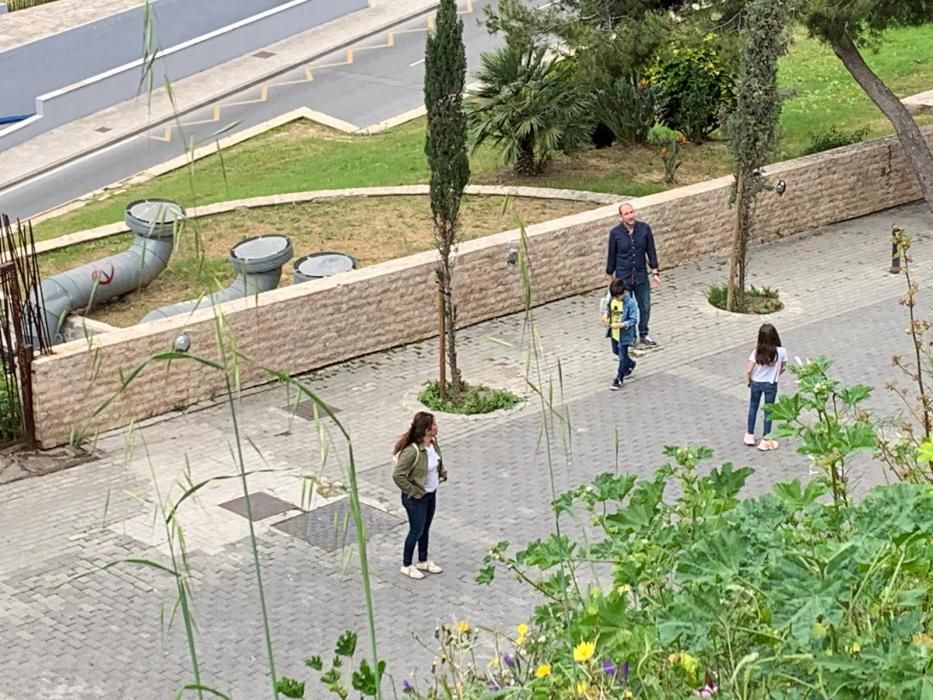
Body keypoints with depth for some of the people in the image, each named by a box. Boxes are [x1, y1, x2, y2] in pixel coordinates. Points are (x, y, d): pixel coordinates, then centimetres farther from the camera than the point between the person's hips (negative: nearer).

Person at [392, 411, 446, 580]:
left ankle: (423, 562, 40)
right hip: (416, 498, -8)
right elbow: (398, 475, -29)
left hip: (431, 494, 8)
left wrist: (442, 474, 5)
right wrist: (413, 492, -21)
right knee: (416, 531, 8)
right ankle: (407, 566, 28)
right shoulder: (412, 451, -32)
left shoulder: (433, 443, -6)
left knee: (425, 529, 22)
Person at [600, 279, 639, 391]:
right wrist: (605, 315, -10)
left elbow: (633, 320, -22)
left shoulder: (630, 303, -25)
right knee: (616, 351, 26)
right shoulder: (612, 298, -7)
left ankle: (619, 379, 19)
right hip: (614, 332, 7)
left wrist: (620, 325, -32)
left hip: (624, 334, -7)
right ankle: (630, 363, 53)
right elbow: (607, 307, 11)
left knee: (622, 356, 6)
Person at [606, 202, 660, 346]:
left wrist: (655, 273, 0)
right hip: (623, 278, -2)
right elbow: (611, 256, -3)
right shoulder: (615, 233, -13)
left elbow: (651, 251, 0)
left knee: (645, 307, 12)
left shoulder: (644, 228, -8)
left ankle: (643, 335, 31)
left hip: (641, 277, 2)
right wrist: (611, 279, 2)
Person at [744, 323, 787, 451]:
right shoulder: (781, 351, -17)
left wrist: (749, 381, 4)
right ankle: (765, 440, 17)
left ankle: (750, 436, 29)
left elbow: (749, 370, -16)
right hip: (771, 384, -1)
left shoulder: (757, 352, -18)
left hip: (756, 383, 1)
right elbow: (782, 368, -3)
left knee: (753, 407, 21)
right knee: (768, 411, 11)